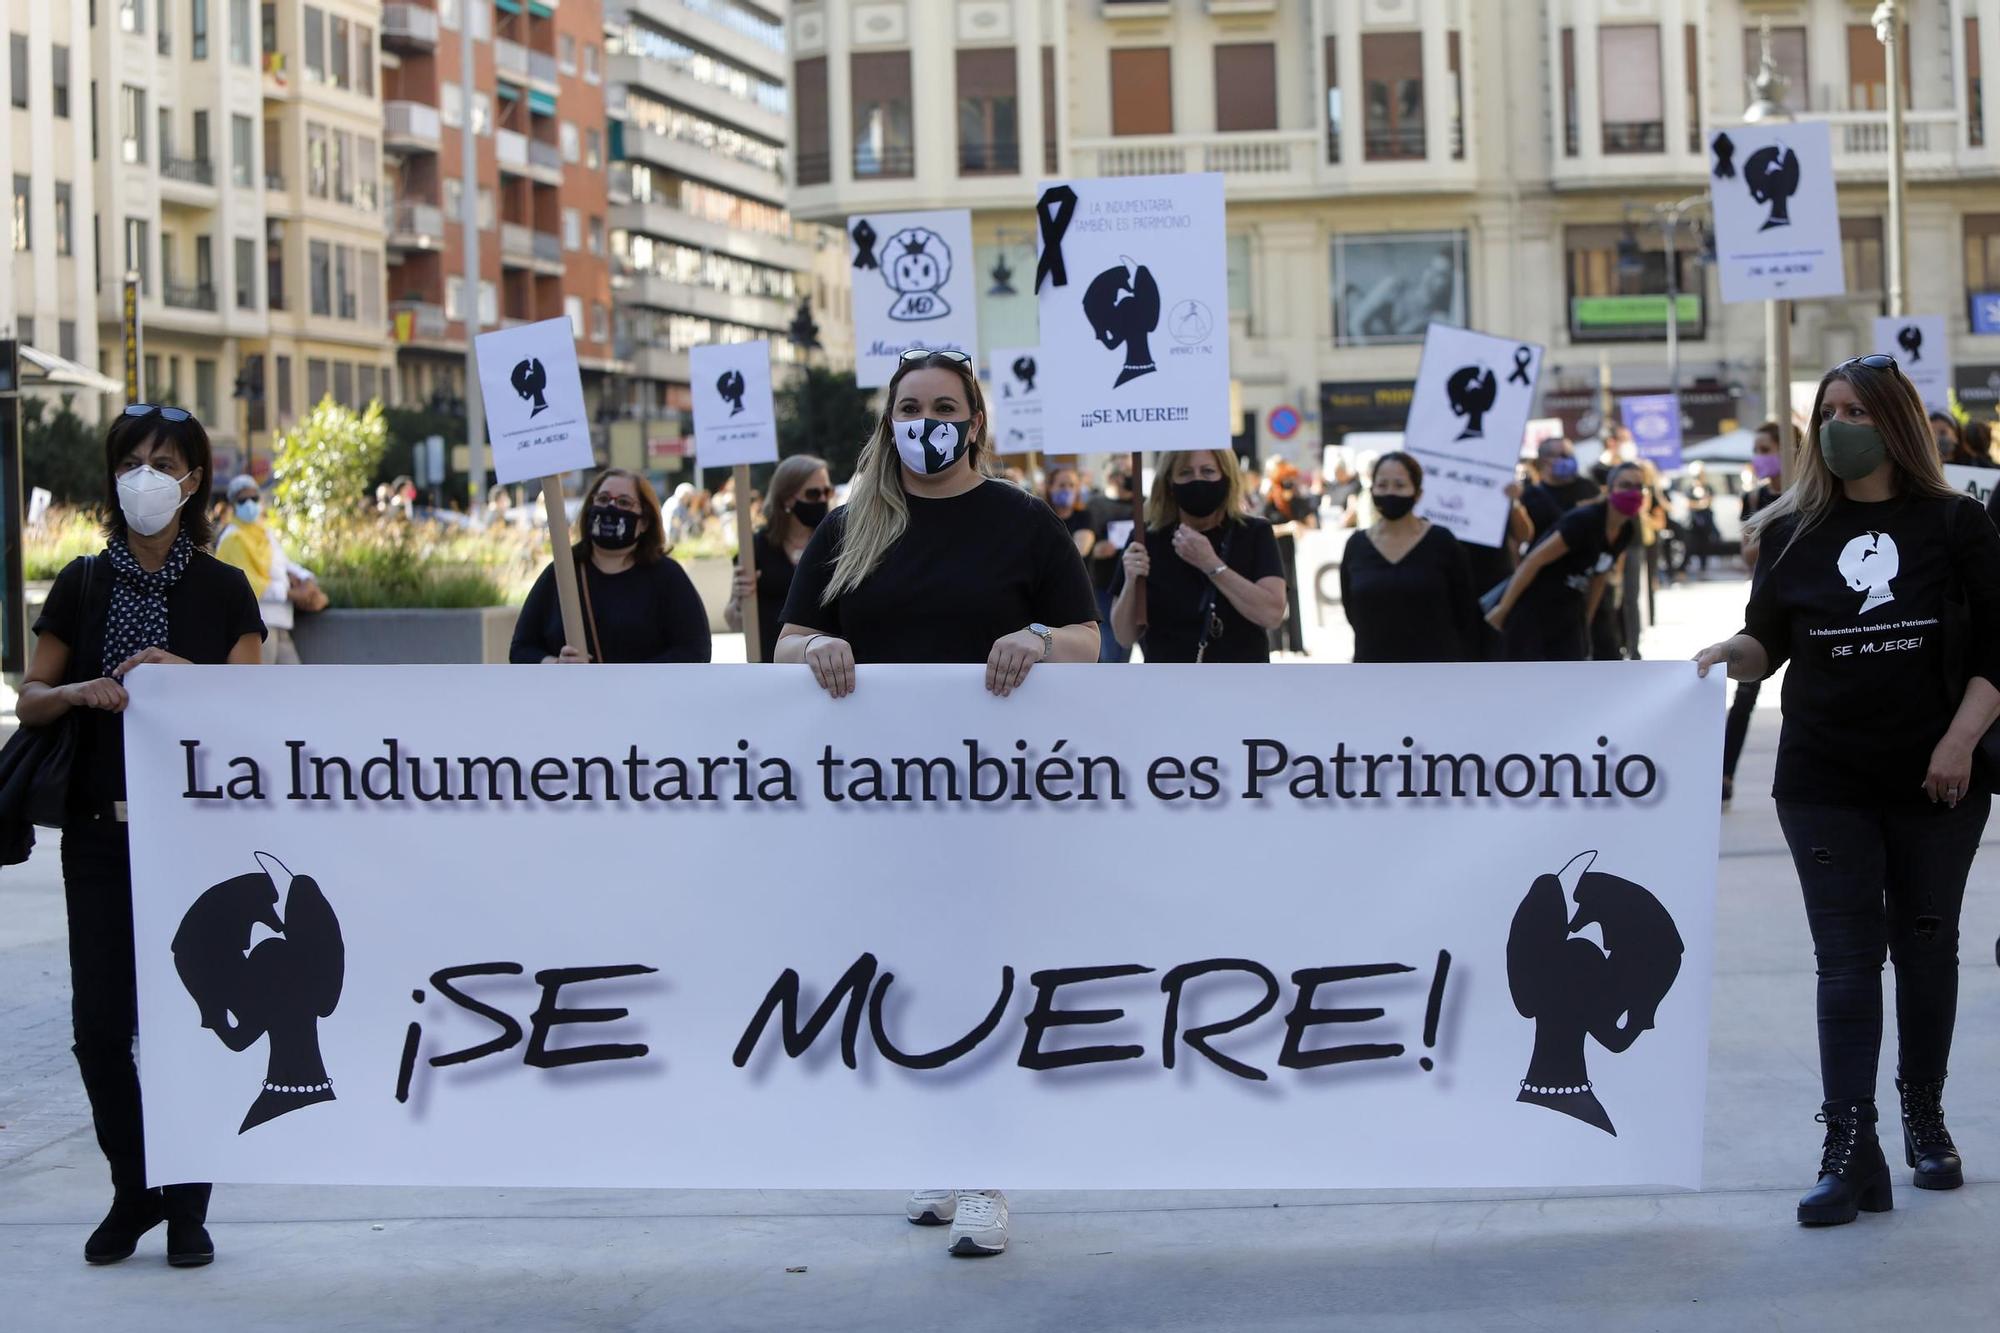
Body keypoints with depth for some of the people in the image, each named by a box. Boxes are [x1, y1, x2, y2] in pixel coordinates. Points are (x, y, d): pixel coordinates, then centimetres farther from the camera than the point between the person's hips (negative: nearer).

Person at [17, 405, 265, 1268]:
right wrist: (81, 693, -13)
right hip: (102, 830, 2)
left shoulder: (223, 591, 3)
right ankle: (134, 1189, 19)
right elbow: (29, 701, 7)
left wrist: (185, 676, -20)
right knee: (99, 1020, 0)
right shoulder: (82, 586, 7)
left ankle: (187, 1205, 11)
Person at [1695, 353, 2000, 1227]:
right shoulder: (1794, 532, 6)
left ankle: (1925, 1121, 28)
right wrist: (1728, 653, -11)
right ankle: (1849, 1150, -9)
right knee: (1846, 958, -4)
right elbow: (1768, 641, 11)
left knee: (1926, 948, 11)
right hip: (1826, 784, 1)